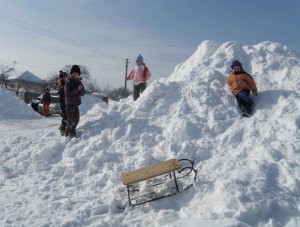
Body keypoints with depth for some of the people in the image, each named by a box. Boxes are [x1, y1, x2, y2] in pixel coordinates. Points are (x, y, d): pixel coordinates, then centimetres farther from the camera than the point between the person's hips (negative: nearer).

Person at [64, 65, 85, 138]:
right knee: (71, 121, -5)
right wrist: (77, 89, -24)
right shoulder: (68, 82, -8)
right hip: (70, 104, -7)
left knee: (76, 120, 15)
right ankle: (67, 134, 12)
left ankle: (72, 133, 30)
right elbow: (68, 93, -18)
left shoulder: (79, 82, 11)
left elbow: (83, 93, 8)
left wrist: (81, 90, -13)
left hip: (76, 104, 7)